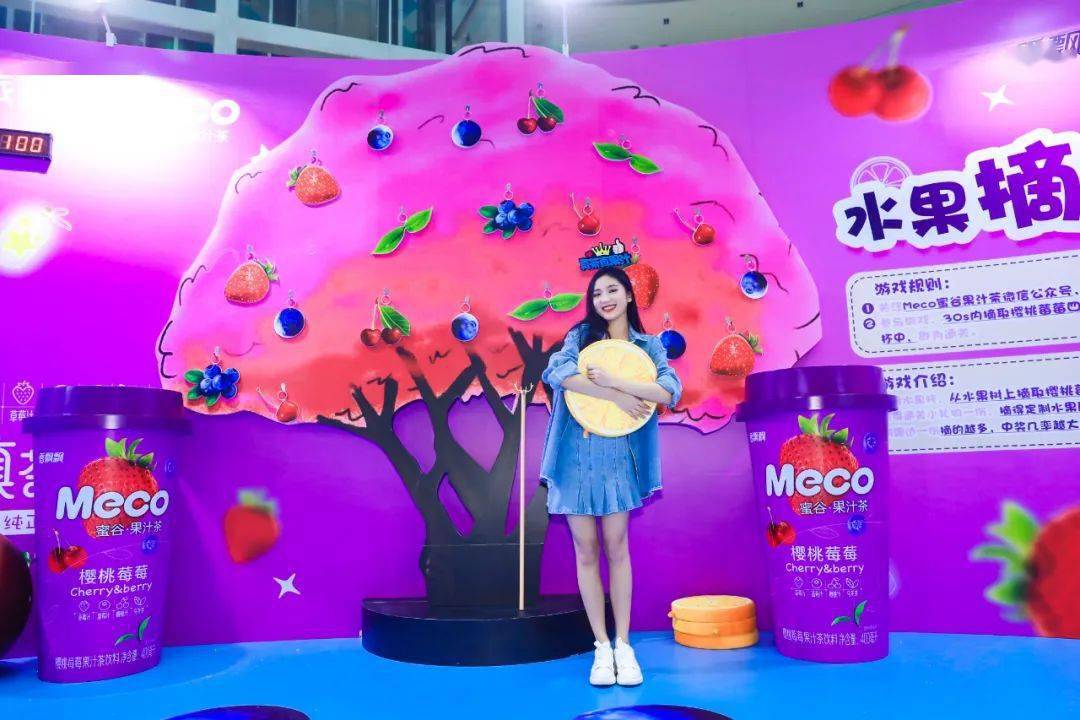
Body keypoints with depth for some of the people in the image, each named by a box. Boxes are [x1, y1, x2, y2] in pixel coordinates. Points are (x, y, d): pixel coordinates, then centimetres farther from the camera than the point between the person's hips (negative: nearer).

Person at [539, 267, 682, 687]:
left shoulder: (648, 346, 6)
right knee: (586, 551, 5)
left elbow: (669, 391, -12)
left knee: (616, 548, 4)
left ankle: (623, 646, 15)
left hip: (618, 459, 0)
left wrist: (613, 381, -22)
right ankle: (601, 647, 16)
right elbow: (558, 373, -16)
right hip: (576, 456, 0)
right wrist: (617, 397, -19)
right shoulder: (581, 335, 5)